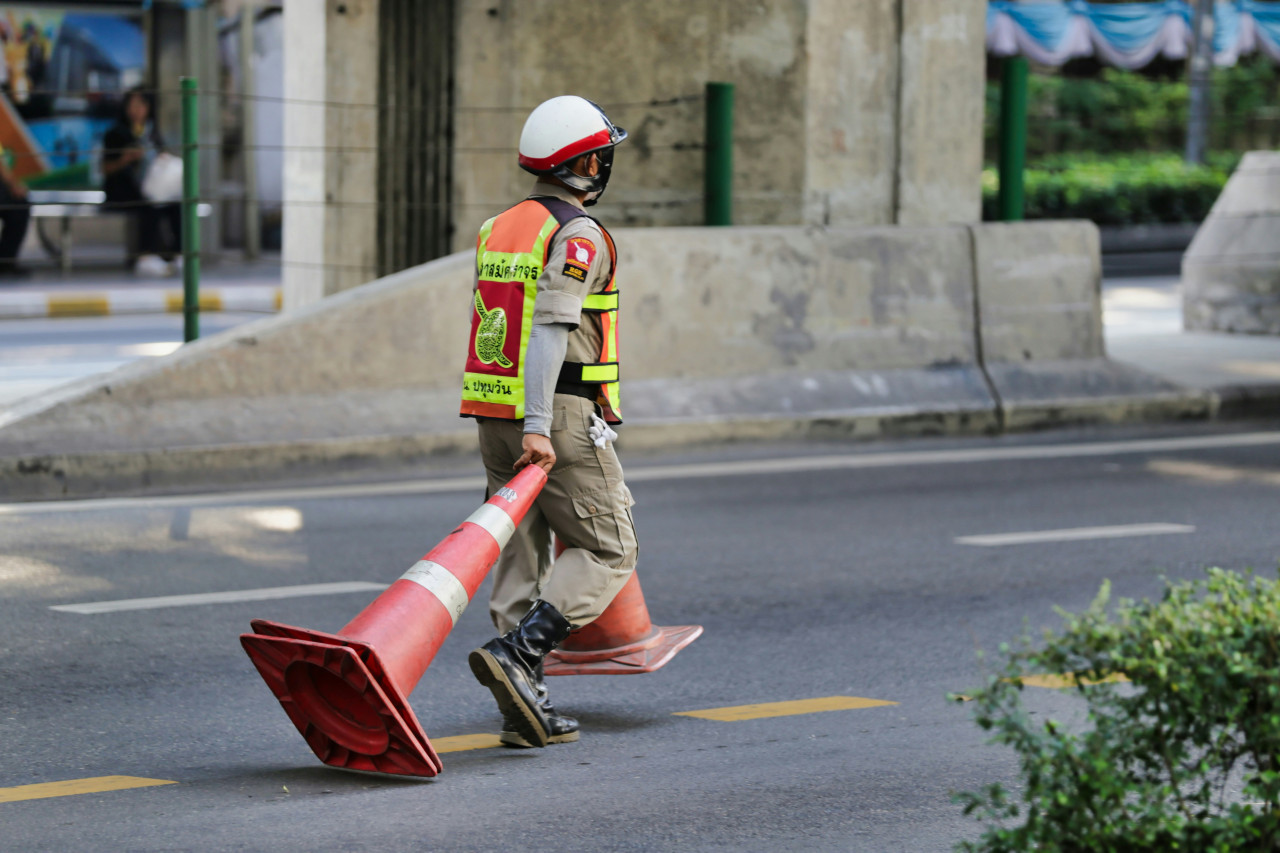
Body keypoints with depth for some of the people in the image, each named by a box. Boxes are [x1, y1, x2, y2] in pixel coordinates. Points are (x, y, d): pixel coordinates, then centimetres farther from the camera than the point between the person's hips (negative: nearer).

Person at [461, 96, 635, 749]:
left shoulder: (497, 230, 14)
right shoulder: (578, 235, -11)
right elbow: (550, 327, -22)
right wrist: (538, 428, -28)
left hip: (492, 417, 8)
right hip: (562, 419, -8)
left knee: (520, 557, 9)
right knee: (607, 552, 1)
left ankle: (524, 710, 8)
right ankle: (514, 656, -16)